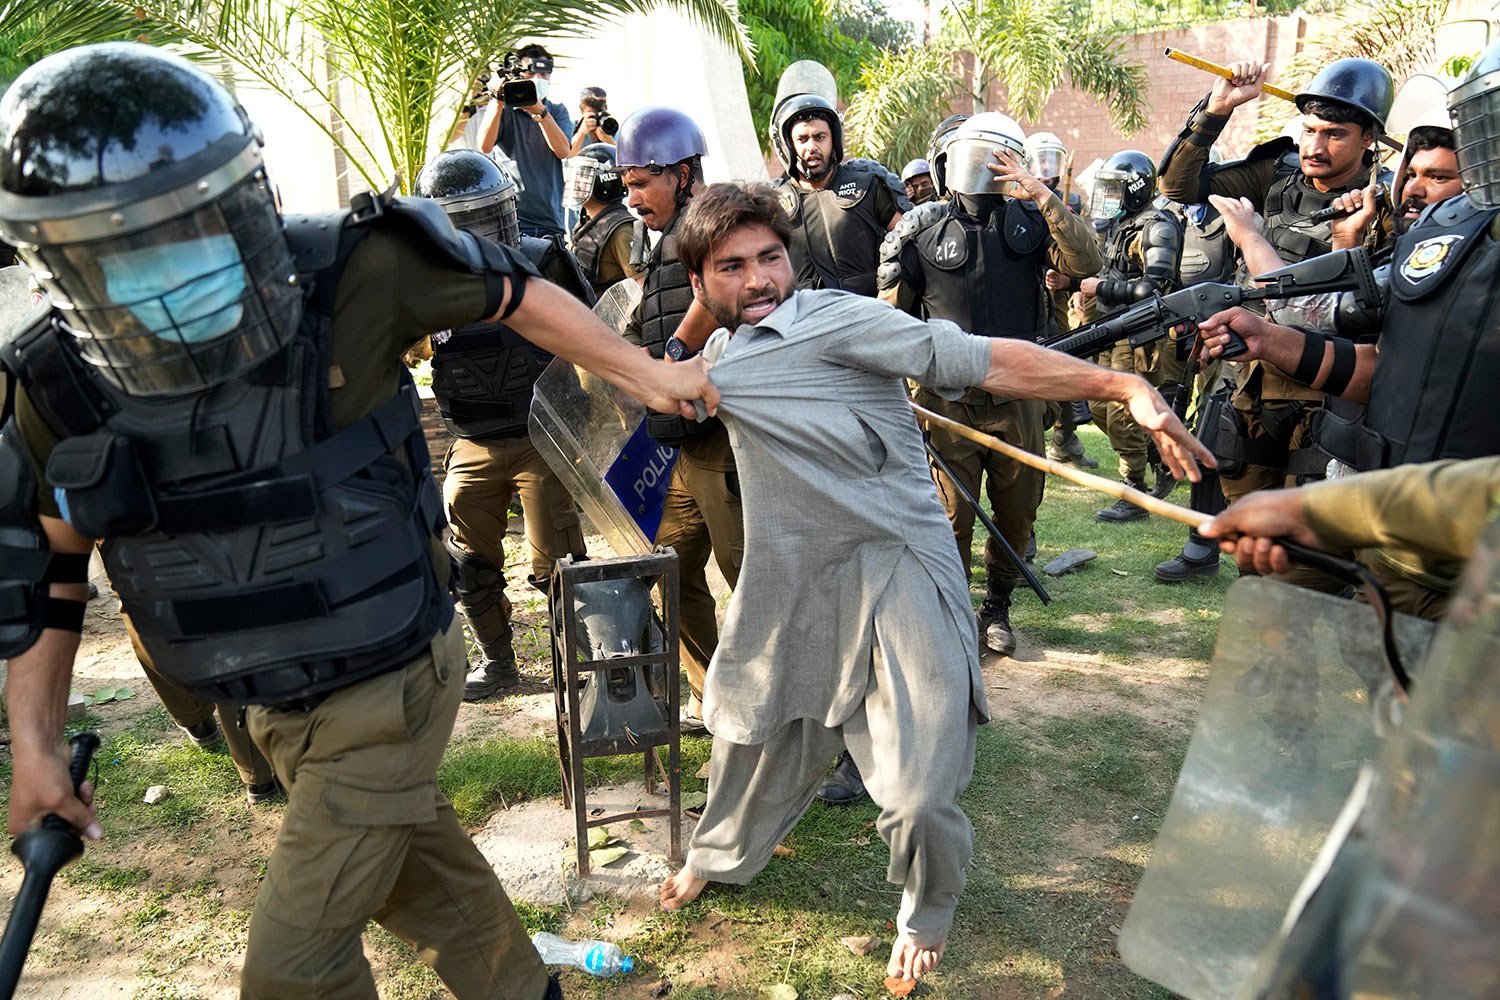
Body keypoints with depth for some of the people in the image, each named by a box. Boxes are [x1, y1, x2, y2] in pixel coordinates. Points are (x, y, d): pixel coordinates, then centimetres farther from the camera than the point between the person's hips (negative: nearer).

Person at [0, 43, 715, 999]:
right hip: (275, 707, 5)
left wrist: (647, 373, 1)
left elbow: (515, 294, -8)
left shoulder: (348, 275, -24)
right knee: (425, 875, 25)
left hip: (391, 688, -5)